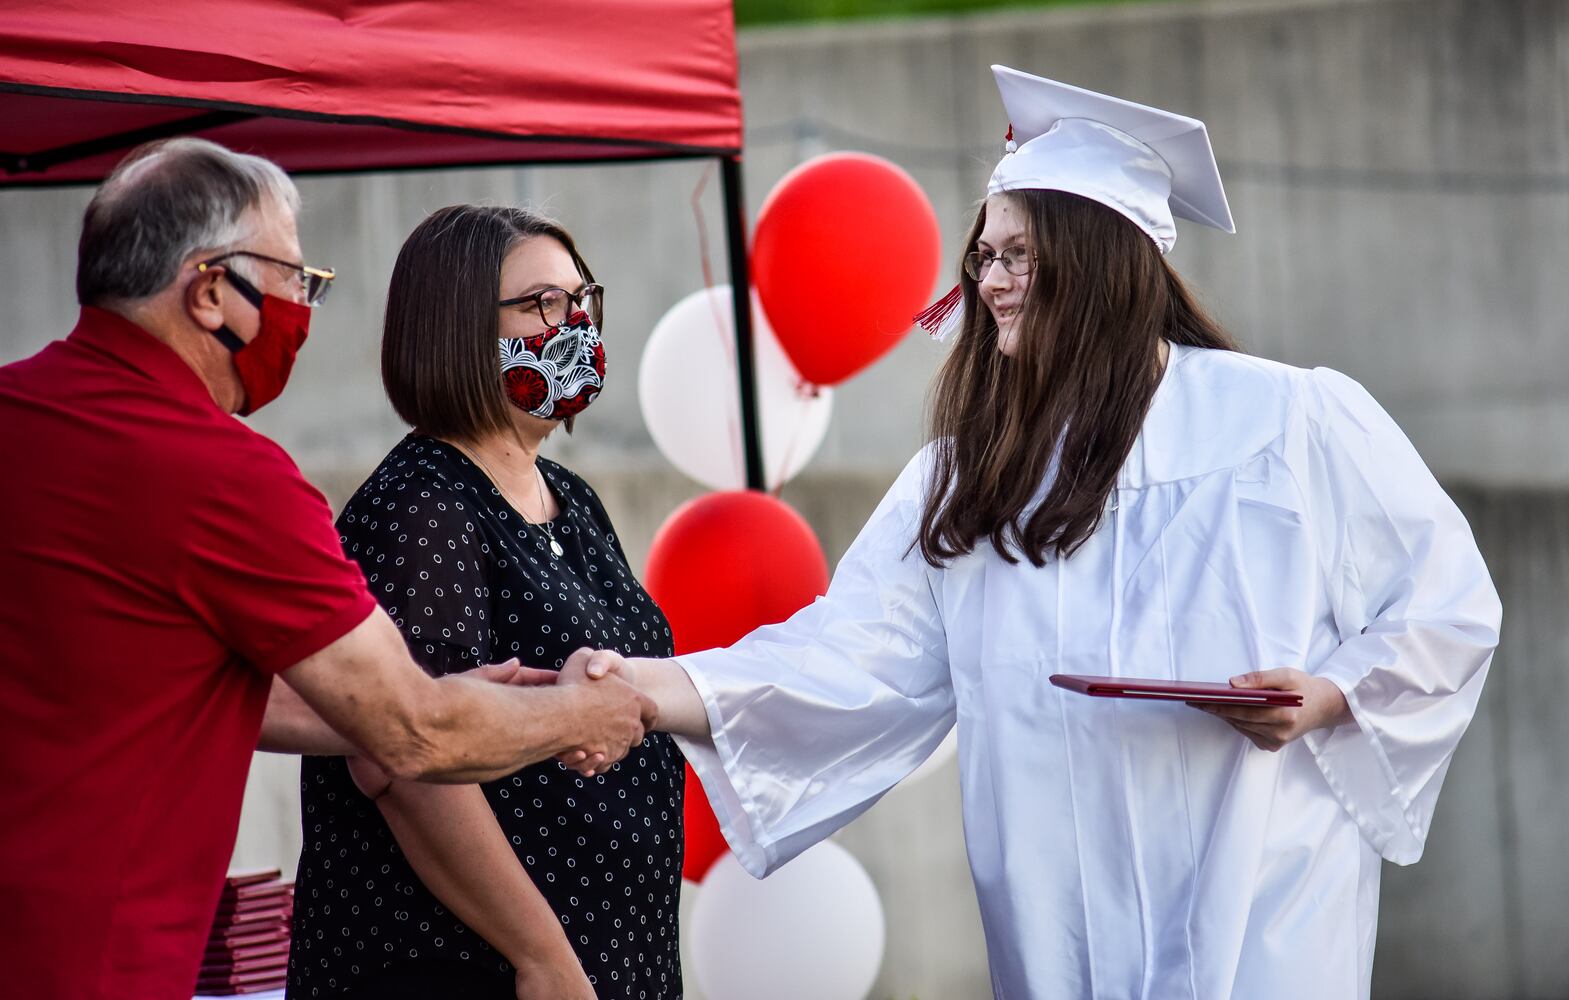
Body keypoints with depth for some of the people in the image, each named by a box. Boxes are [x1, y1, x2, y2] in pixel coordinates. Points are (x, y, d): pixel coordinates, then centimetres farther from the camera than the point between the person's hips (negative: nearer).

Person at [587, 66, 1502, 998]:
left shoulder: (1295, 422, -3)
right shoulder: (974, 464, 9)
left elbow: (1448, 604, 2)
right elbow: (858, 656, -1)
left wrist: (1327, 696, -15)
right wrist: (650, 686, -14)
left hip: (1258, 901, -4)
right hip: (1062, 914, 4)